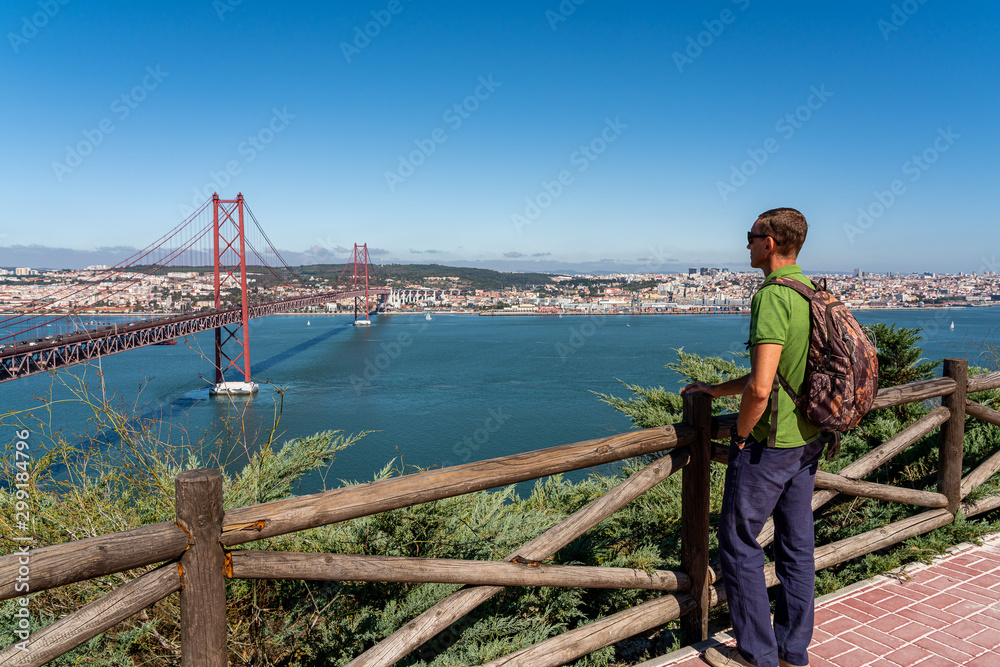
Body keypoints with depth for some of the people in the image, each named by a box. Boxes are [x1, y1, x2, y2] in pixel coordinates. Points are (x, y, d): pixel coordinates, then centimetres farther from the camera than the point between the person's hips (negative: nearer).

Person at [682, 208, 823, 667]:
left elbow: (760, 388, -29)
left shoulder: (772, 296, -21)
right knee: (796, 544, 16)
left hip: (769, 442, -9)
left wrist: (741, 433, -12)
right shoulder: (812, 294, 8)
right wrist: (715, 390, 21)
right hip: (807, 439, 9)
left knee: (738, 541, 6)